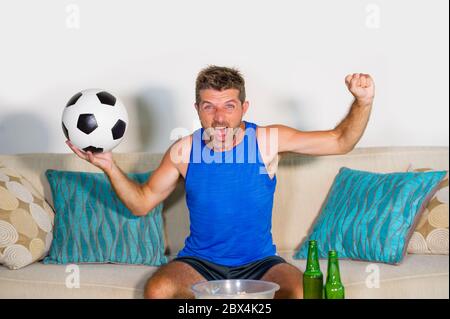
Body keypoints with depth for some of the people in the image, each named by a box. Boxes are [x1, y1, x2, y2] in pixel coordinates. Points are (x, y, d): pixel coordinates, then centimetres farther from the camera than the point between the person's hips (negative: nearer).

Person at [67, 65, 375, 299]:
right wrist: (109, 166, -8)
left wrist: (363, 102, -19)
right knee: (156, 290, -30)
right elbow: (142, 203, 6)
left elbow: (340, 141, -3)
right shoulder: (184, 151, -5)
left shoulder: (268, 140, -8)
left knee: (302, 292, -31)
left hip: (260, 263, 0)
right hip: (199, 262, 1)